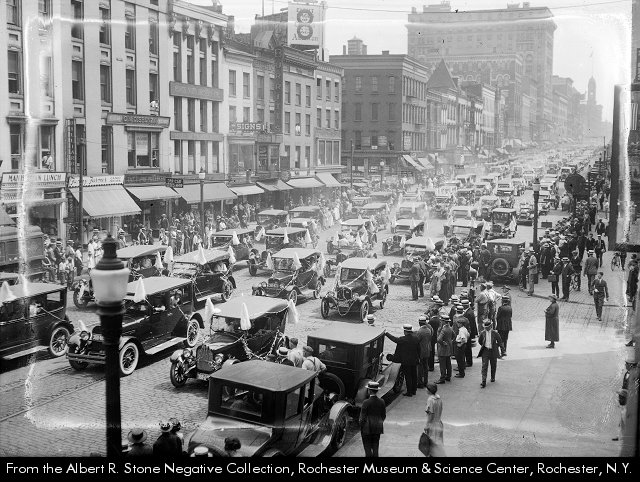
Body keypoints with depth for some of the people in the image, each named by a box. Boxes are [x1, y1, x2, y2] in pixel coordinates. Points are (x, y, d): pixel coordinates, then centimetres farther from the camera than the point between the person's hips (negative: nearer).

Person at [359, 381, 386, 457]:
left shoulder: (366, 402, -17)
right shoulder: (381, 402, -2)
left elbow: (363, 417, -14)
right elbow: (384, 416, 7)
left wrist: (361, 428, -2)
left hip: (367, 429, -5)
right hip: (377, 429, 5)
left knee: (367, 448, 4)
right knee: (375, 448, 13)